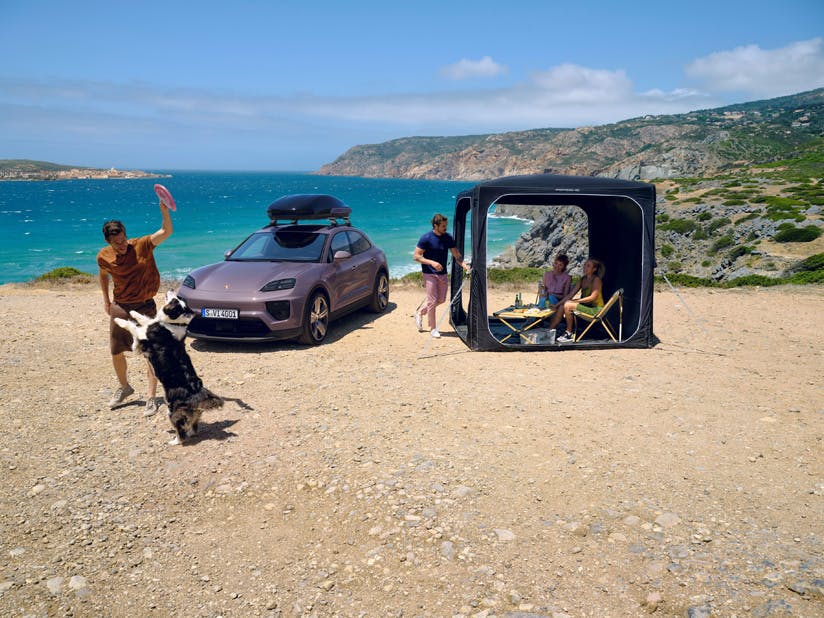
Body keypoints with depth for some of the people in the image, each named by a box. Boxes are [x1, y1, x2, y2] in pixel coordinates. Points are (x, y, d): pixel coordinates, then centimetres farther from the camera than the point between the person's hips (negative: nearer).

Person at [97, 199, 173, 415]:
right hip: (119, 308, 4)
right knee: (116, 353, 13)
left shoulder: (142, 245, -17)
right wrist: (106, 299, 15)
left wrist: (164, 210, -48)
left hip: (144, 307, -3)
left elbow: (166, 232, -31)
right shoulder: (104, 256, -7)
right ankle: (124, 387, 38)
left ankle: (152, 398, 8)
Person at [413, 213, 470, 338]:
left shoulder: (448, 238, 2)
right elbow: (416, 256, -13)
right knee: (432, 300, -5)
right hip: (430, 274, -6)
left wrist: (464, 265, -13)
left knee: (441, 300, 12)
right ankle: (433, 329, 8)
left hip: (442, 274, 6)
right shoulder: (426, 238, -13)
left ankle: (420, 313, 34)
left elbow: (456, 254, 5)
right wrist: (432, 262, -24)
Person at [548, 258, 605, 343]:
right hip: (585, 306, 8)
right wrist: (557, 304, 0)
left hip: (595, 309, -8)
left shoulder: (596, 280, -10)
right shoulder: (583, 279, 12)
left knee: (567, 305, -24)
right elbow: (571, 294, 9)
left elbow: (593, 297, -20)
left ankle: (569, 334, -12)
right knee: (561, 307, -8)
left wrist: (575, 301, -23)